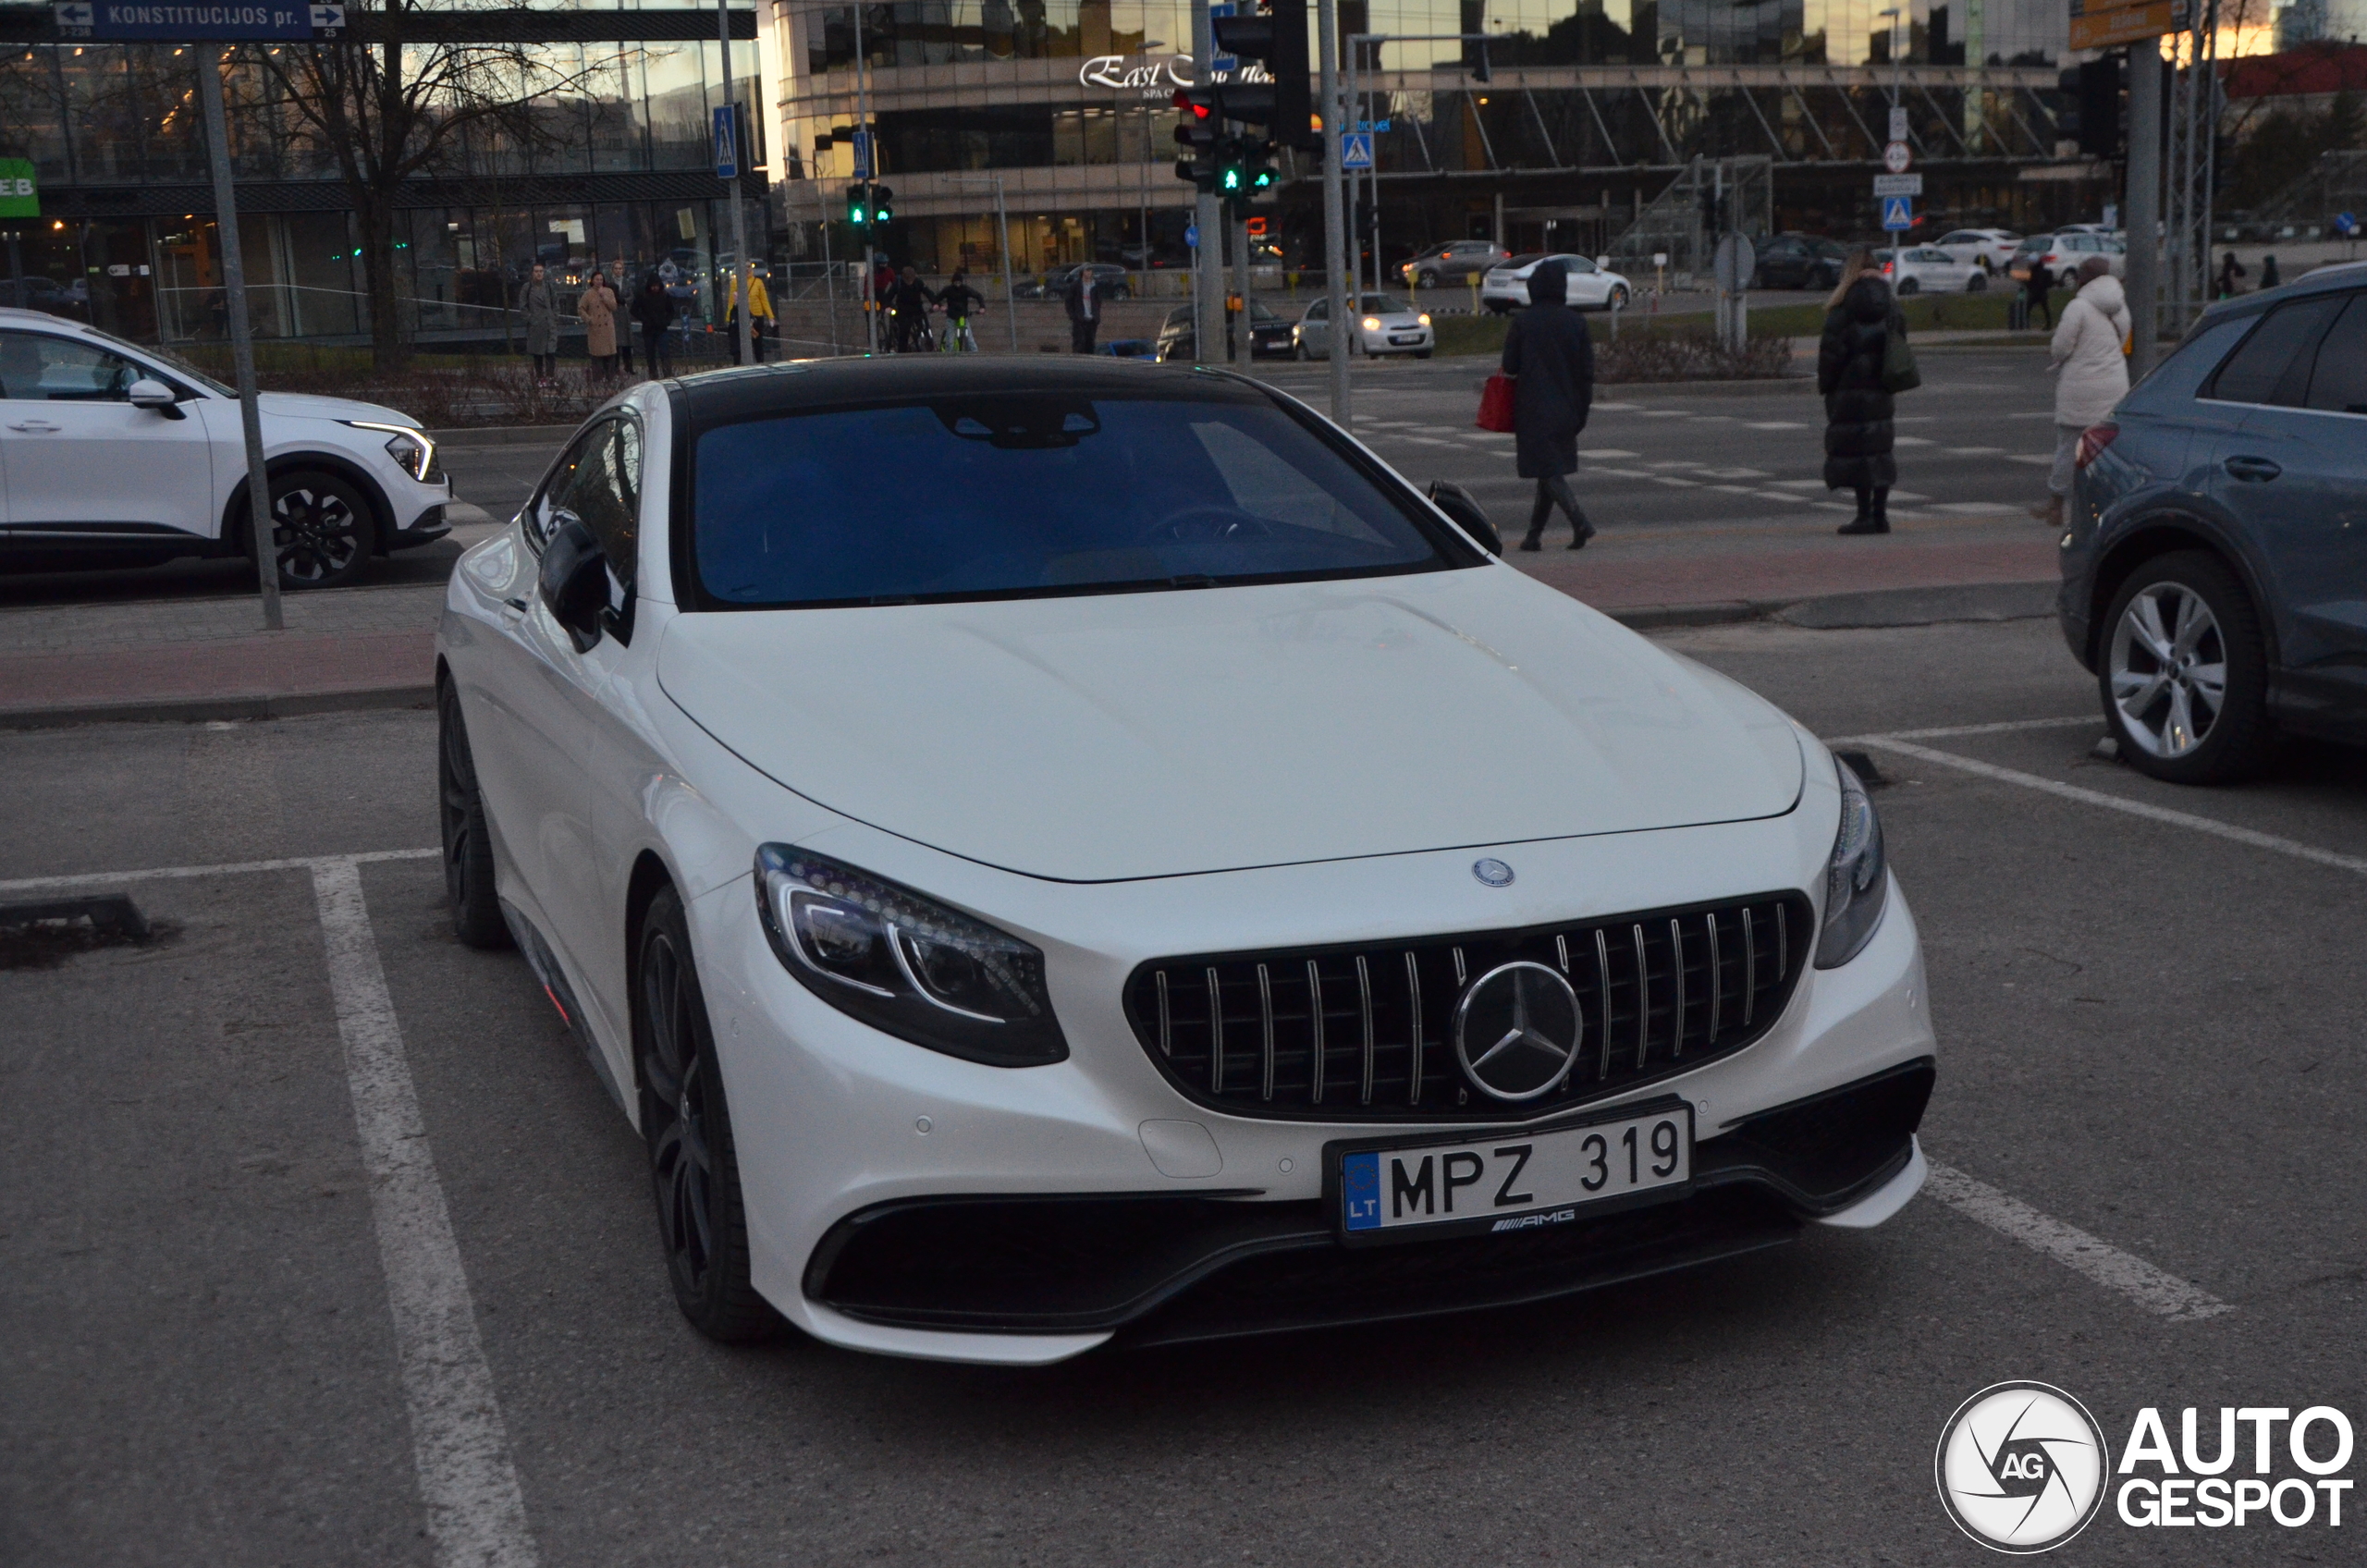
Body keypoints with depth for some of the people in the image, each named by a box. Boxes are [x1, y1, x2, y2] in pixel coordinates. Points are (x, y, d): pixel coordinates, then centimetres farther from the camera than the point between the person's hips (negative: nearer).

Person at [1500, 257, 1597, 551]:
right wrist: (1581, 410, 9)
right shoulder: (1576, 322, 1)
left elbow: (1510, 367, -7)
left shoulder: (1523, 321, -10)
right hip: (1565, 410, 5)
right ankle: (1534, 534, 16)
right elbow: (1587, 370, 2)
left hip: (1534, 408, -5)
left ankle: (1580, 522, -22)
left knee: (1548, 470, -5)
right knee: (1551, 470, 12)